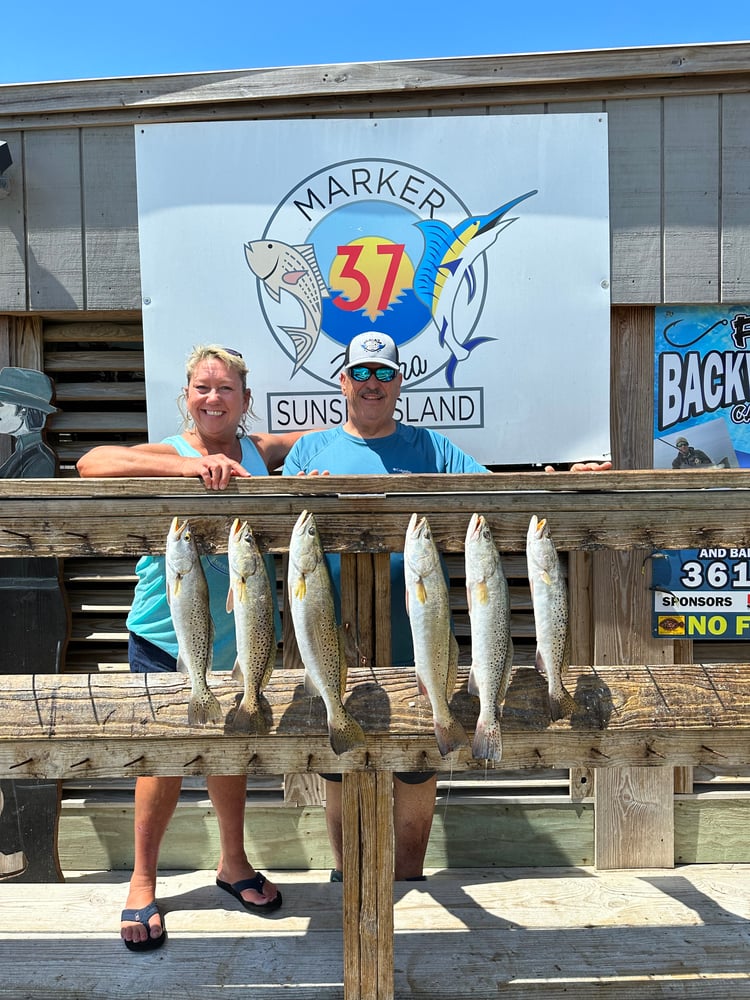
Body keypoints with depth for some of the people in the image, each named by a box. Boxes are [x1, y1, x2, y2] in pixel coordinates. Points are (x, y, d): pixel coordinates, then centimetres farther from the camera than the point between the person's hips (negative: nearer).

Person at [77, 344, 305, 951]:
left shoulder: (261, 453, 2)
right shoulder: (168, 456, -11)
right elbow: (91, 463, -29)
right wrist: (189, 465, -38)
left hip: (237, 637, 4)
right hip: (167, 636, -3)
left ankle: (233, 864, 40)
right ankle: (143, 882, 31)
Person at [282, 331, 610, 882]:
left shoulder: (430, 447, 9)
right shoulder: (311, 449, 9)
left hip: (415, 645, 1)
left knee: (418, 769, 12)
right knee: (340, 774, 12)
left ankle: (409, 878, 36)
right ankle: (345, 874, 36)